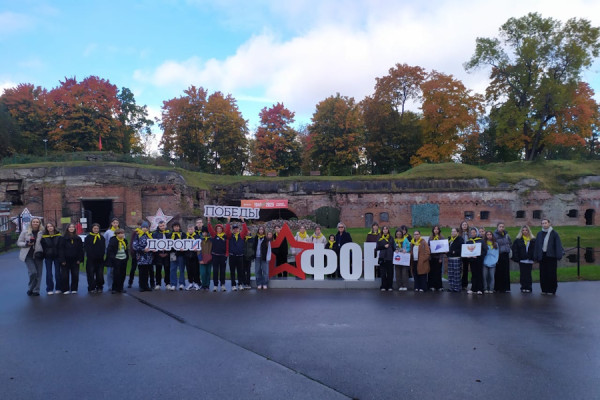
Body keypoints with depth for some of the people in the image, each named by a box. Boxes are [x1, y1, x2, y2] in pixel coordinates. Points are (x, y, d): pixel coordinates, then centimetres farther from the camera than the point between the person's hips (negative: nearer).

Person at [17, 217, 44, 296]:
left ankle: (36, 290, 15)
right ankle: (30, 289, 10)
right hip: (28, 255, -1)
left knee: (38, 273, 2)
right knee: (33, 272, -12)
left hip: (38, 255, 1)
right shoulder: (25, 232, 4)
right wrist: (26, 244, -13)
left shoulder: (42, 233, 4)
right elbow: (19, 242, 7)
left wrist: (42, 252, -7)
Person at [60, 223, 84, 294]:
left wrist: (80, 259, -3)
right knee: (65, 275, 0)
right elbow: (62, 250, -4)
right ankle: (65, 289, 9)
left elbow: (80, 250, 4)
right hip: (66, 260, -2)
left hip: (75, 260, 2)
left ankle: (74, 289, 13)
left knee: (75, 275, 4)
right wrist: (62, 260, -11)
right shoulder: (64, 238, -1)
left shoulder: (78, 239, 6)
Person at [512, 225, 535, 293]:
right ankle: (523, 288, 8)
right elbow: (514, 249, 0)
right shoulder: (518, 240, 2)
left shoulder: (533, 240, 5)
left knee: (528, 274, 4)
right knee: (522, 274, 3)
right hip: (522, 260, 0)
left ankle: (528, 288, 10)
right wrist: (516, 258, -8)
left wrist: (534, 257, -8)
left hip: (529, 260, 0)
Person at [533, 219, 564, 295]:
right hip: (542, 256, 4)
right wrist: (536, 257, 6)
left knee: (551, 274, -1)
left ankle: (552, 290, 8)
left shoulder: (554, 233, -1)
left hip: (551, 256, -3)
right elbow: (536, 246, 10)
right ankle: (544, 289, 14)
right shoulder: (539, 234, 10)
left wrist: (559, 255, -15)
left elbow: (558, 245, -6)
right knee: (543, 274, 5)